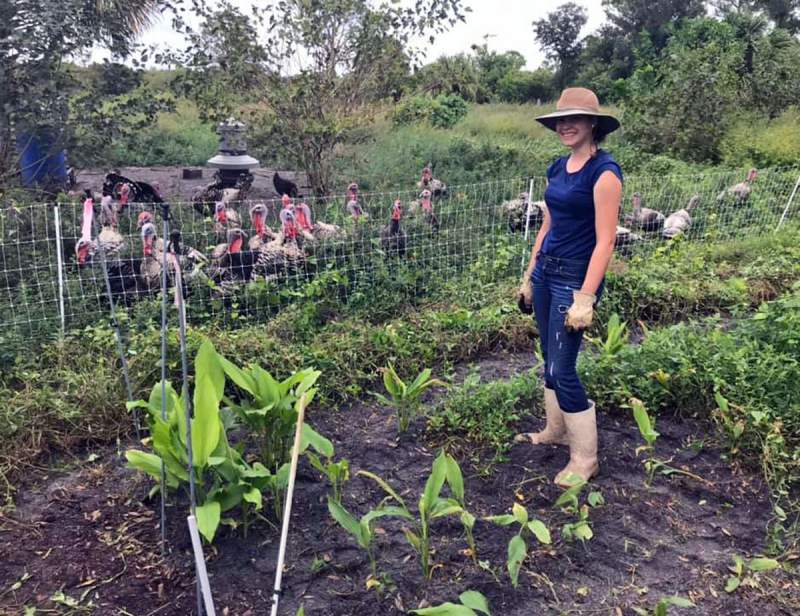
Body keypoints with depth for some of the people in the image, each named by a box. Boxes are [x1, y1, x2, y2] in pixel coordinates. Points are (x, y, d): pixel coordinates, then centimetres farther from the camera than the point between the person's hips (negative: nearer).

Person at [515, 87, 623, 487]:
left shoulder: (604, 171, -14)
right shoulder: (559, 167, 10)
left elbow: (605, 241, -18)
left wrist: (585, 297, -22)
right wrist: (529, 276, 17)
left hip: (574, 277, -8)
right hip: (545, 272, 8)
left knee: (562, 369, -5)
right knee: (549, 360, 16)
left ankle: (585, 458, 11)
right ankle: (555, 431, 35)